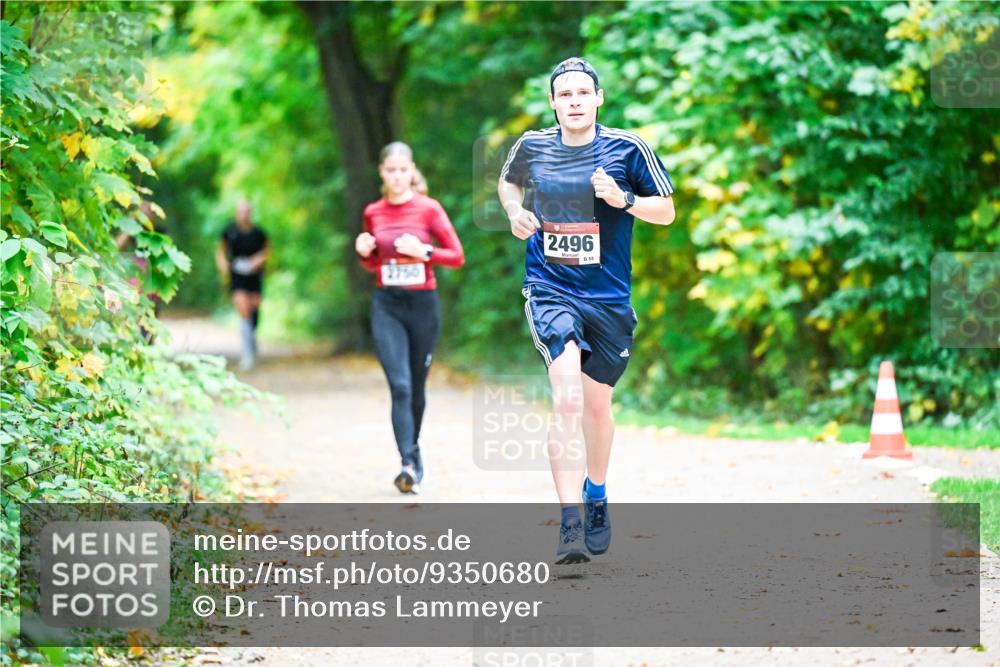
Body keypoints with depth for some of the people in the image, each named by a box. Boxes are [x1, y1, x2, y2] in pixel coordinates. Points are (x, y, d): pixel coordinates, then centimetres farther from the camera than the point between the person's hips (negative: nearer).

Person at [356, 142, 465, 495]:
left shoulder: (428, 209, -3)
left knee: (417, 387, 10)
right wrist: (365, 253, -3)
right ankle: (409, 464, -20)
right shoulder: (373, 213, 5)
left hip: (423, 304, -1)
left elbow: (457, 256, -3)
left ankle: (413, 450, 32)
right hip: (386, 306, 1)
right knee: (399, 386, -13)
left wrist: (424, 252, -18)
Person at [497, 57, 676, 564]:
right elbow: (508, 181, 23)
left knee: (597, 405, 15)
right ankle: (569, 522, -23)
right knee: (567, 399, -20)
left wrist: (623, 200, -16)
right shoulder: (532, 146, 1)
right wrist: (515, 211, 2)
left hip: (609, 296, 1)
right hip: (550, 289, -1)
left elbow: (666, 212, 2)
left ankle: (596, 498, 42)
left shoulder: (627, 149, -4)